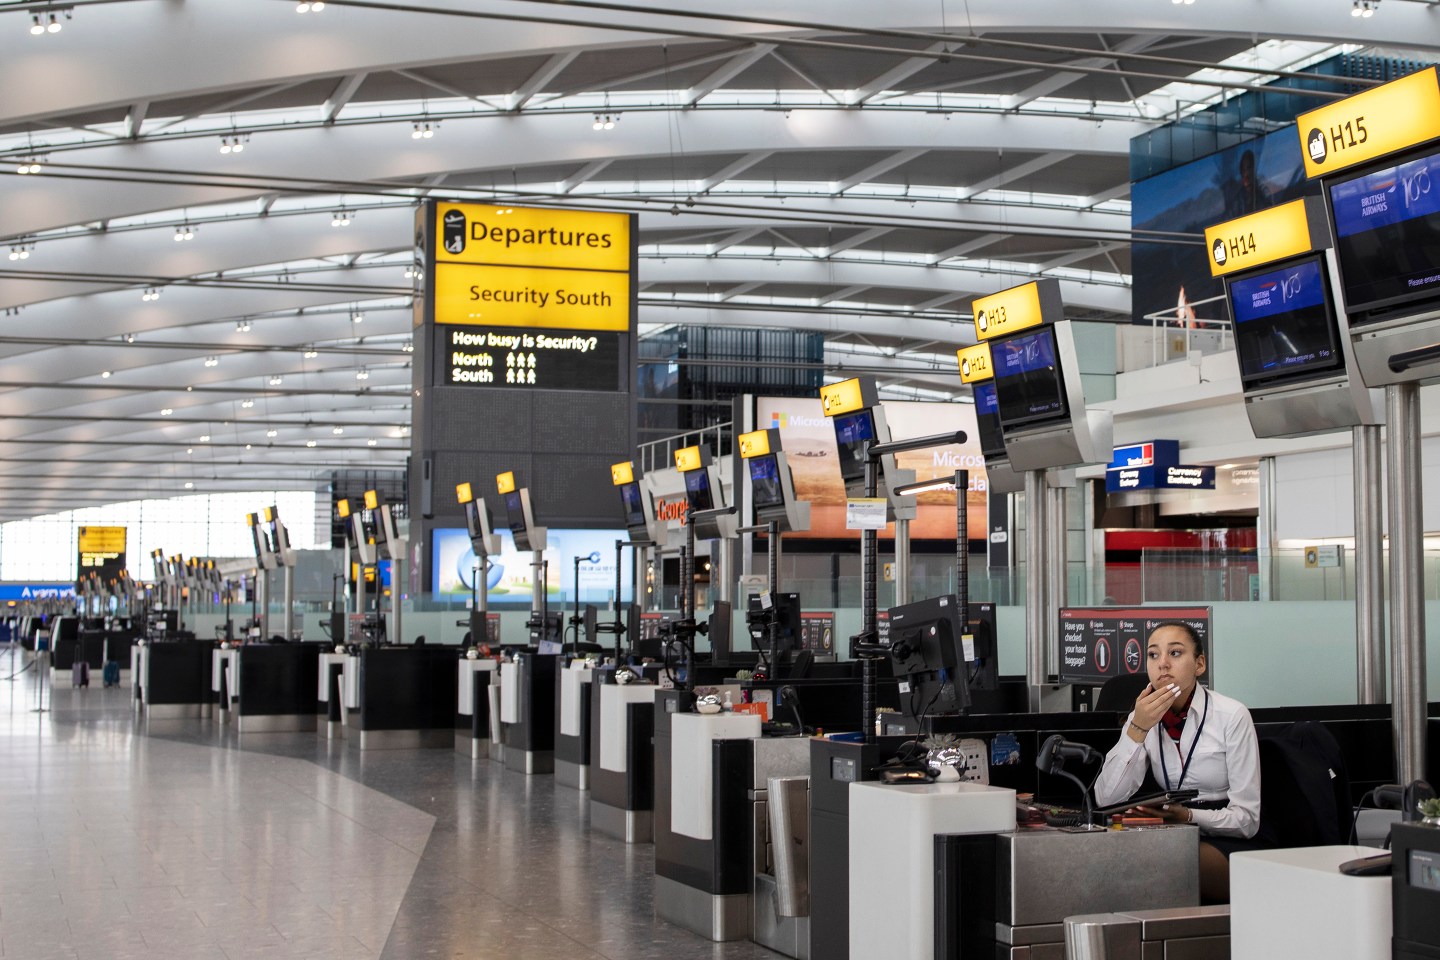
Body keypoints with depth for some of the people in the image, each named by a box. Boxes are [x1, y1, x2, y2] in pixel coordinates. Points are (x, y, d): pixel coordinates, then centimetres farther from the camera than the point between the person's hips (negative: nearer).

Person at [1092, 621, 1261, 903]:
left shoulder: (1231, 715, -10)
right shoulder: (1144, 717, 4)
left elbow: (1247, 818, -10)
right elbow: (1106, 800, -9)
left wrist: (1188, 815, -27)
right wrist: (1137, 729, -17)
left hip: (1230, 844, -4)